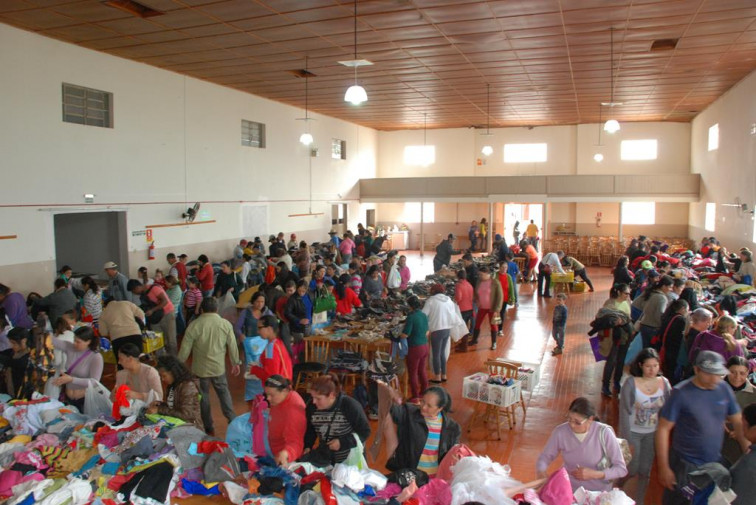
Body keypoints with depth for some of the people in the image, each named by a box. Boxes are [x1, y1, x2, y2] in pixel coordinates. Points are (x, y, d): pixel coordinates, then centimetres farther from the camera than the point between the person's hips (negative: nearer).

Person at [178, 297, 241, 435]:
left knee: (203, 396, 14)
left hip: (200, 368, -1)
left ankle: (208, 427, 24)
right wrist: (235, 363, 13)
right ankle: (232, 420, 17)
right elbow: (232, 345, -1)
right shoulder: (225, 324, -8)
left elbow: (185, 349, -8)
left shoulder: (194, 325, -13)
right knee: (223, 391, 20)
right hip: (219, 367, 1)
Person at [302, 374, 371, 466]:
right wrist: (307, 447, -9)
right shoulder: (312, 407, -9)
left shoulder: (350, 406, -23)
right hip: (326, 459, 4)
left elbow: (365, 431, -16)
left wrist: (342, 442, -25)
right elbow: (310, 430, 8)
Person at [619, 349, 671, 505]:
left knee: (645, 471, 12)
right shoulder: (631, 383, -18)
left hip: (652, 434, 3)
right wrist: (626, 440, -15)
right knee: (631, 470, 5)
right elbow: (624, 412, -15)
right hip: (633, 433, -3)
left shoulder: (664, 383, -8)